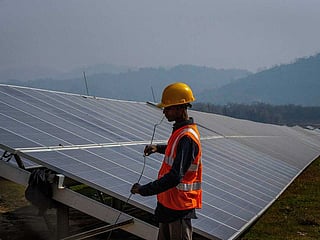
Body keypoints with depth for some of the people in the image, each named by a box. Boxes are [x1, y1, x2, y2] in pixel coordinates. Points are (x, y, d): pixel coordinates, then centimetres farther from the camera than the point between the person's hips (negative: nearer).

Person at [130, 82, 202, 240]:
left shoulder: (186, 138, -25)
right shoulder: (180, 130, 7)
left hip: (180, 205, -10)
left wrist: (144, 190, -27)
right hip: (168, 201, 10)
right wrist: (158, 148, 13)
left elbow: (175, 177, -32)